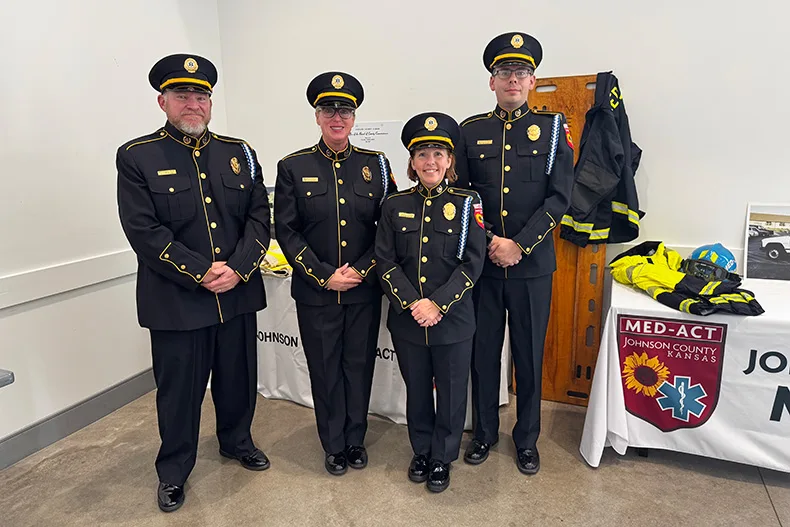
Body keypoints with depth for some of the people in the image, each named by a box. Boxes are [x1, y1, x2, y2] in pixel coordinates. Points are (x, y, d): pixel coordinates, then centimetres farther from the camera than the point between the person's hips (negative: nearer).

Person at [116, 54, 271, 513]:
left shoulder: (239, 152, 7)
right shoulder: (137, 157, -3)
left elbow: (260, 217, 1)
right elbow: (144, 231, -11)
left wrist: (237, 268, -13)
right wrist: (201, 273, -17)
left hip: (238, 295, 3)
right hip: (176, 301, -3)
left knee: (239, 378, 18)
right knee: (179, 389, 11)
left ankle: (237, 441, 45)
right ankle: (174, 471, 34)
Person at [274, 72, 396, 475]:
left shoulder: (376, 165, 3)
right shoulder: (293, 168, 0)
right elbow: (286, 231, -4)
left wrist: (361, 270, -10)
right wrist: (325, 276, -11)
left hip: (364, 290, 1)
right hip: (316, 291, -1)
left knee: (359, 365, 12)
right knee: (325, 368, 10)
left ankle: (356, 439, 33)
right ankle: (333, 445, 30)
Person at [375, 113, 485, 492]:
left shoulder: (467, 204, -4)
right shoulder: (395, 206, 2)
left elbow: (472, 264, -9)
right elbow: (386, 262, -3)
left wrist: (438, 304, -18)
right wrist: (412, 303, -15)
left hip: (453, 320, -1)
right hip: (406, 320, 2)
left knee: (451, 392, 12)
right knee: (416, 391, 18)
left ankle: (442, 458, 33)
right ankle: (421, 451, 40)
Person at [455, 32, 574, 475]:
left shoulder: (553, 127, 2)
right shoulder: (471, 131, 6)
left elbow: (560, 198, -5)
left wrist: (518, 245, -14)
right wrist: (487, 242, -9)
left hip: (533, 265, -1)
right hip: (482, 263, 1)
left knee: (530, 355, 10)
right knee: (483, 351, 11)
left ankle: (528, 438, 30)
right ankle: (485, 432, 31)